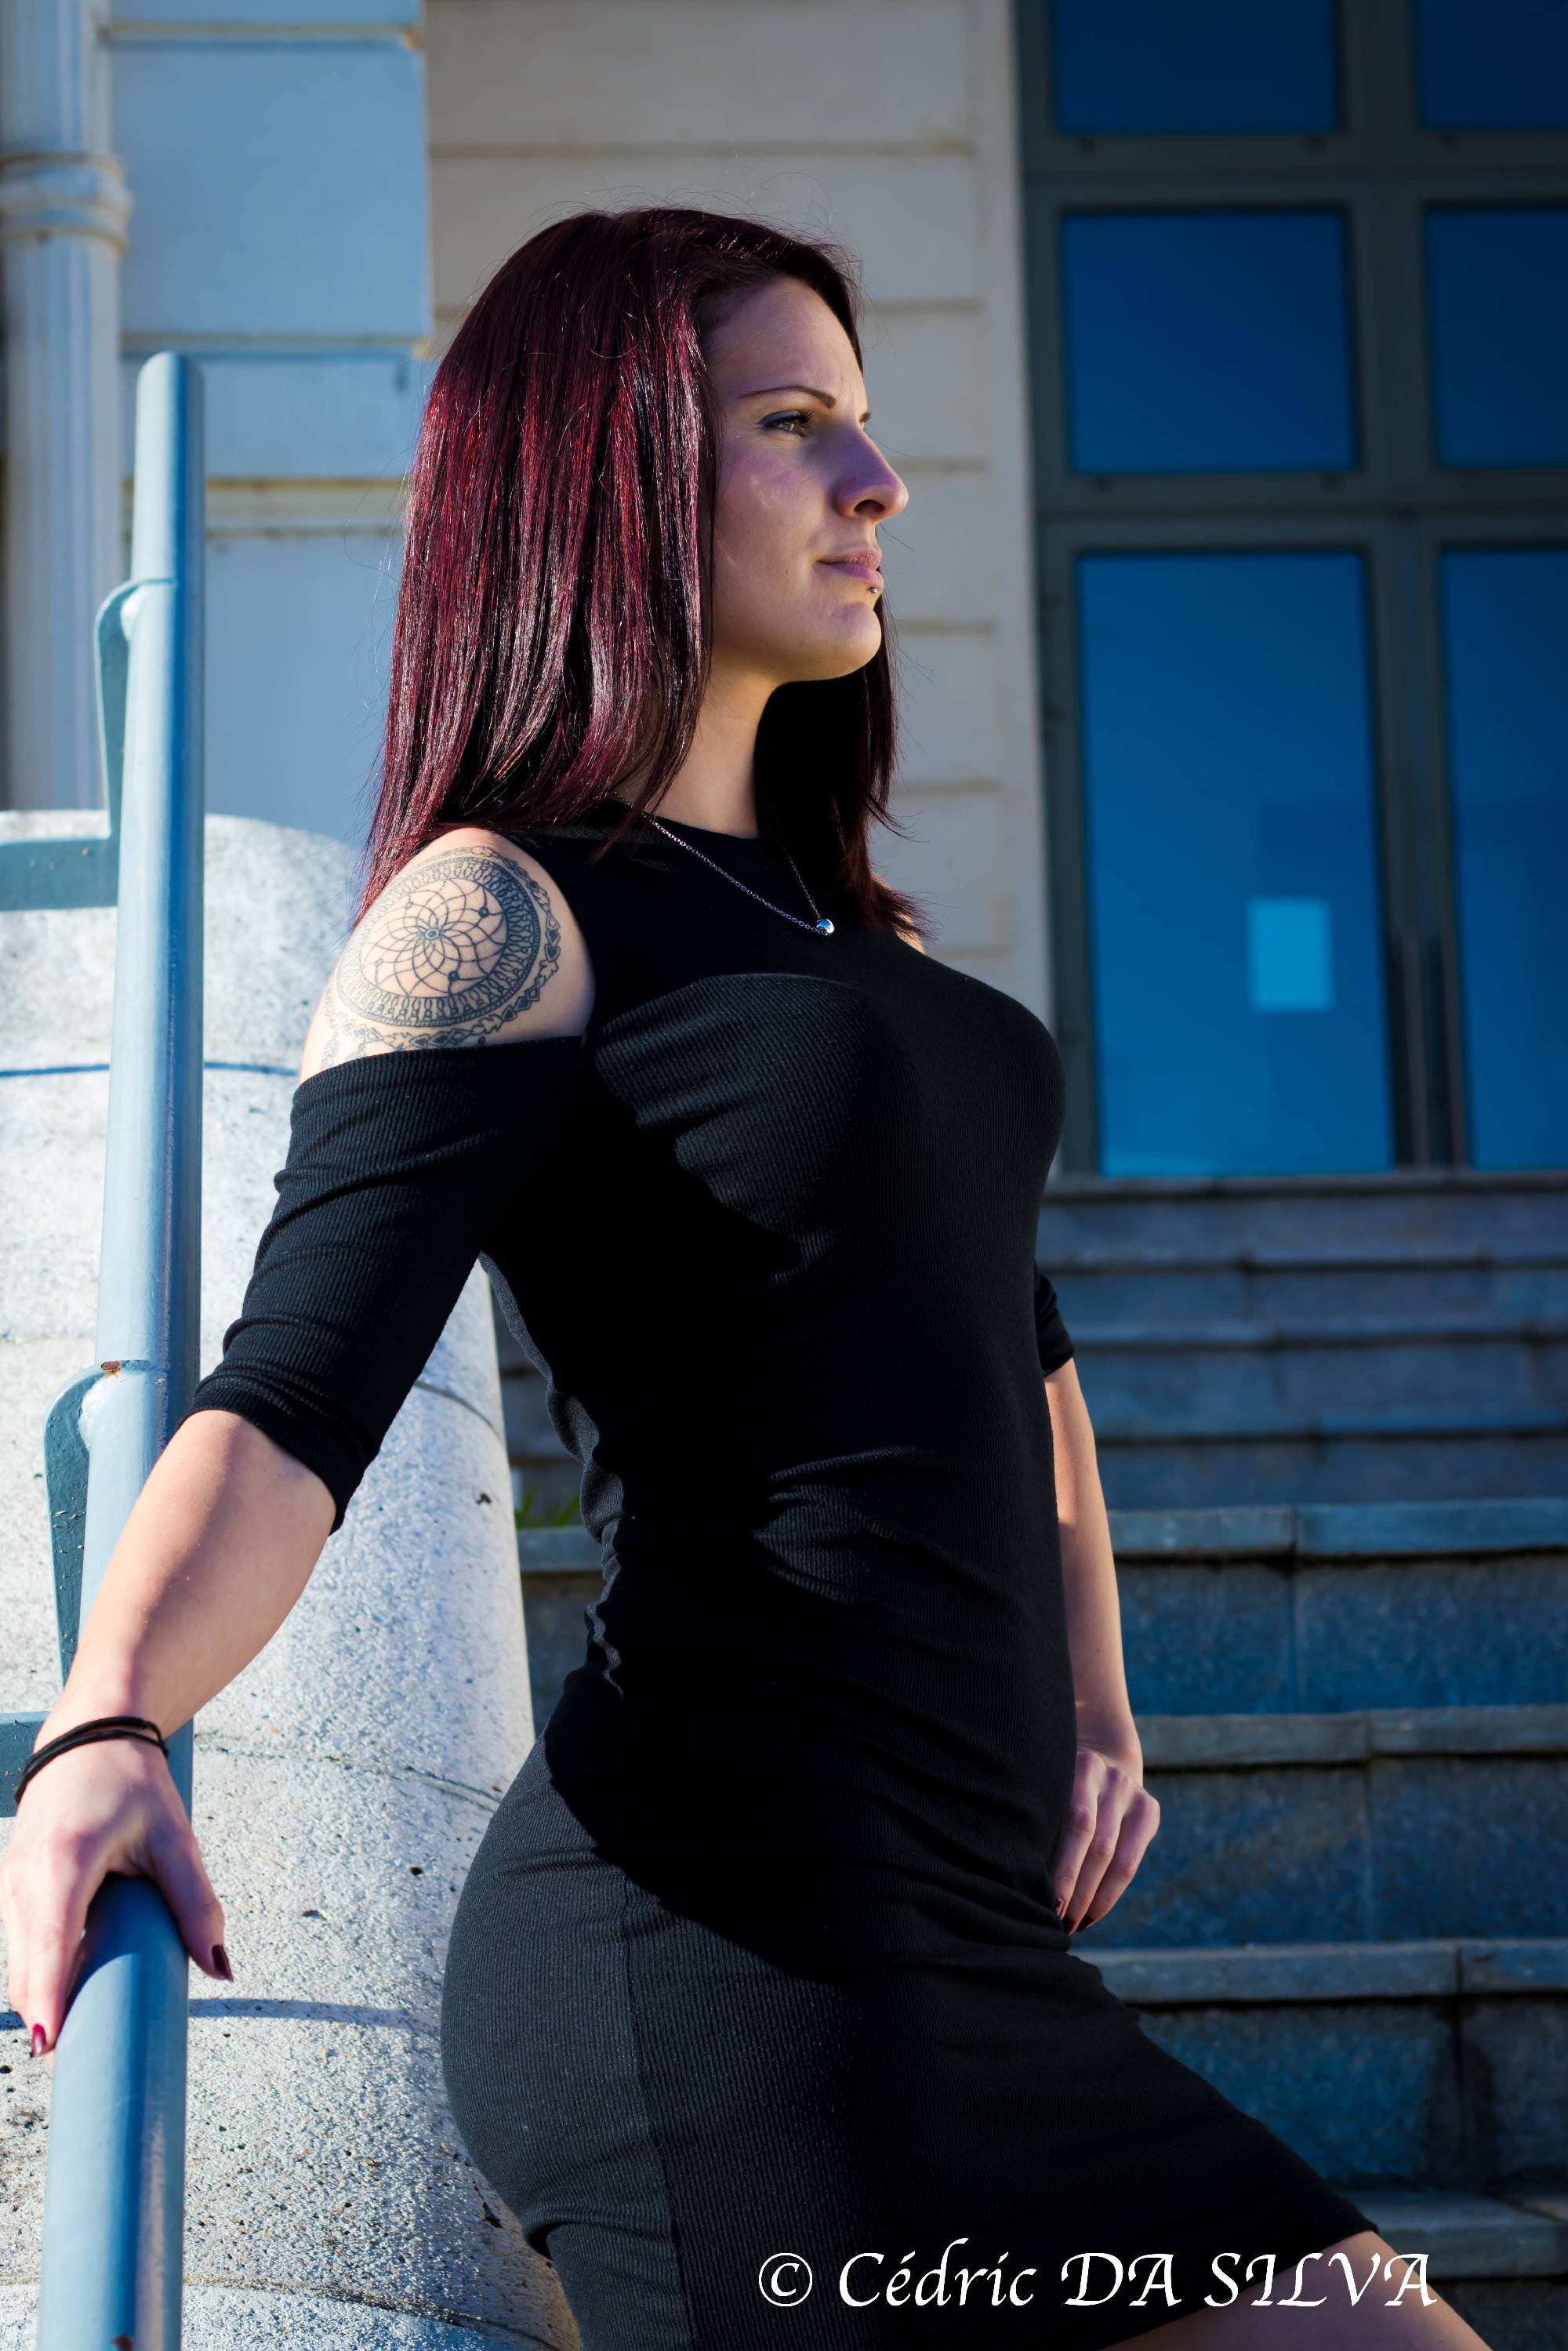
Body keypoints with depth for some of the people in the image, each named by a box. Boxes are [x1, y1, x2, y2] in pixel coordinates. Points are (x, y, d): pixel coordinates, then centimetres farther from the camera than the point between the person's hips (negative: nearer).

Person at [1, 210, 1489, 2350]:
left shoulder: (831, 914, 21)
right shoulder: (496, 913, -6)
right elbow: (289, 1403, -19)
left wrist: (1092, 1703, 21)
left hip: (957, 1957, 9)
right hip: (728, 1953, -9)